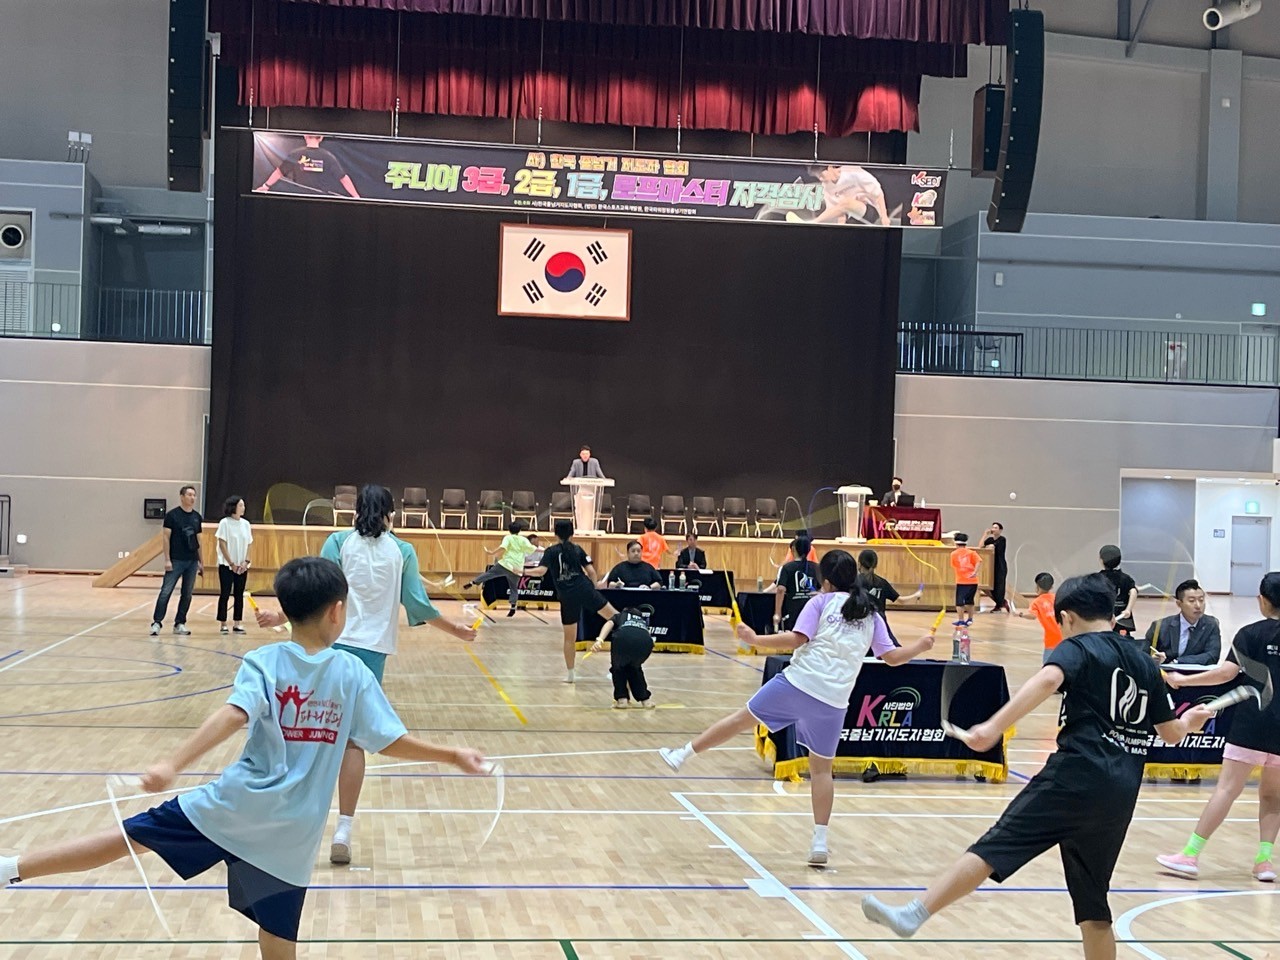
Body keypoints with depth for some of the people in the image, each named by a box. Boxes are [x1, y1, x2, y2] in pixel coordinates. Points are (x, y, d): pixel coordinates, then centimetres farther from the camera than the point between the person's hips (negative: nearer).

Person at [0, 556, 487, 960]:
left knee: (130, 836, 9)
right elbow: (392, 741, -1)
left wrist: (172, 765, -29)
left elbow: (232, 716, -22)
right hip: (291, 832, 0)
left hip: (234, 805, 0)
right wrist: (453, 755, 11)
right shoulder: (353, 674, -2)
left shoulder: (262, 662, -4)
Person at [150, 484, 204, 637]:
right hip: (176, 560, -5)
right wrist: (167, 559, -12)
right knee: (166, 591, -7)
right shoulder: (172, 515, -5)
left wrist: (201, 561, 15)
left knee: (187, 594, 7)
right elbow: (166, 537, -6)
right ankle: (157, 622, -5)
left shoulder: (197, 517, 10)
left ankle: (179, 624, 14)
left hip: (192, 561, 5)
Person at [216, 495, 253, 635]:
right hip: (227, 565, -4)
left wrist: (246, 561, -5)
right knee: (225, 594, -2)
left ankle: (238, 623, 11)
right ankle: (222, 624, 3)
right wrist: (231, 563, -13)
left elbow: (248, 545, 9)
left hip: (242, 566, 4)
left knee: (239, 594, 6)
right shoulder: (225, 523, -7)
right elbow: (222, 544, -9)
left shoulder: (245, 524, 7)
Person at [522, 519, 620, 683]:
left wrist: (523, 571, 4)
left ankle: (570, 674, 14)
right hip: (585, 590, 0)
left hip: (568, 597, 0)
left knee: (570, 637, 9)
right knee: (614, 616, 4)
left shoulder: (551, 551, 3)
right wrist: (593, 588, 20)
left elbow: (541, 571, -10)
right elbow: (592, 572, 4)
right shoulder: (577, 549, 9)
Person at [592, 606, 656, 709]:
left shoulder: (618, 617, 40)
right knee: (634, 668, 34)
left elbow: (609, 624, 12)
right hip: (645, 642, 3)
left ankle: (621, 699, 18)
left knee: (618, 668, 29)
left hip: (623, 638, -3)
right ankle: (645, 699, 28)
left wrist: (599, 640, -6)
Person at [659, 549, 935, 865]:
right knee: (822, 770, 10)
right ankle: (820, 843, 8)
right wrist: (920, 647, 27)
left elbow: (797, 639, -7)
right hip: (832, 701, 2)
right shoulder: (871, 615, 13)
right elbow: (892, 656, 11)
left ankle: (683, 753, 21)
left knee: (742, 718, 13)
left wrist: (756, 639, -1)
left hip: (796, 684, -2)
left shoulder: (821, 602, 4)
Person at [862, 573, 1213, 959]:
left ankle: (913, 915, -19)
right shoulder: (1144, 661, 20)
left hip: (1075, 778, -6)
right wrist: (1189, 721, 53)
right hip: (1120, 796, 6)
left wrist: (994, 727, -30)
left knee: (992, 849, -10)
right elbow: (1172, 732, 29)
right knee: (1094, 906, 13)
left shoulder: (1078, 648, 3)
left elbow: (1047, 680, -21)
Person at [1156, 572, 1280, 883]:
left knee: (1227, 788, -4)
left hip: (1253, 721, -4)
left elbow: (1227, 672, -13)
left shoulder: (1251, 634, -4)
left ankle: (1191, 854, -3)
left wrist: (1183, 680, -6)